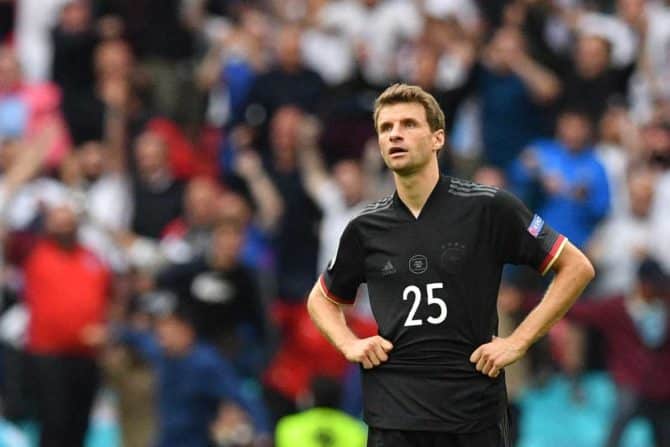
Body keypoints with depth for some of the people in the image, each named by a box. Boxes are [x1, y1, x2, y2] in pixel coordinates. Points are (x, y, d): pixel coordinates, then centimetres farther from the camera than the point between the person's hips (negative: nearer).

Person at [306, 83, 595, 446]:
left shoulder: (489, 208, -3)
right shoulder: (365, 229, 7)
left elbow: (576, 267, 2)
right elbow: (322, 298, 26)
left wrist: (518, 341, -5)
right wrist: (348, 344, 6)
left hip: (476, 413, -2)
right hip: (393, 414, 2)